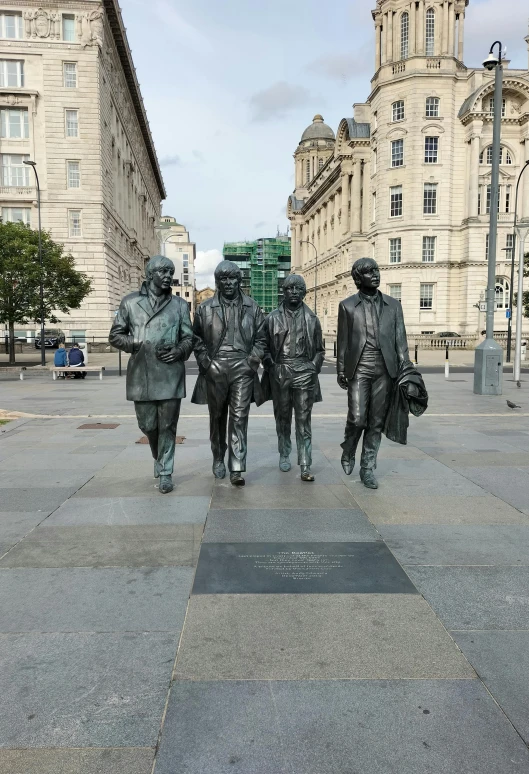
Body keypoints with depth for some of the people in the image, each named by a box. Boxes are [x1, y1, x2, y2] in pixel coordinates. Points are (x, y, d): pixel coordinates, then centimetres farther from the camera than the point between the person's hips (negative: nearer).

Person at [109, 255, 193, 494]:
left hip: (170, 375, 0)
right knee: (148, 425, 11)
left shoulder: (180, 304, 8)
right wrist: (139, 345, -8)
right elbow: (115, 335, 8)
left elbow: (188, 337, 10)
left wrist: (179, 351, -11)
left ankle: (165, 473, 15)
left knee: (168, 426, 2)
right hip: (141, 375, 1)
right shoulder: (130, 302, 6)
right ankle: (158, 458, 39)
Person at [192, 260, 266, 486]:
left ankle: (237, 468, -5)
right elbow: (197, 338, 9)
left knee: (239, 417, -7)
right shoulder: (205, 308, 6)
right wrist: (204, 361, -3)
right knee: (217, 416, 12)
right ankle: (218, 459, 31)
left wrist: (254, 359, -2)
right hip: (215, 369, 1)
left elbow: (260, 337, 11)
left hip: (242, 368, -1)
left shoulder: (252, 307, 8)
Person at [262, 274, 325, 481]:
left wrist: (313, 368, 0)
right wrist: (270, 366, -2)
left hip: (304, 373, -1)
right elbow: (265, 346, 10)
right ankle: (284, 455, 27)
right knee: (282, 417, 11)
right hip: (279, 373, 1)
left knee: (304, 420, -3)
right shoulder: (273, 317, 6)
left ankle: (305, 465, -2)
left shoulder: (311, 318, 8)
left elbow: (319, 349, 12)